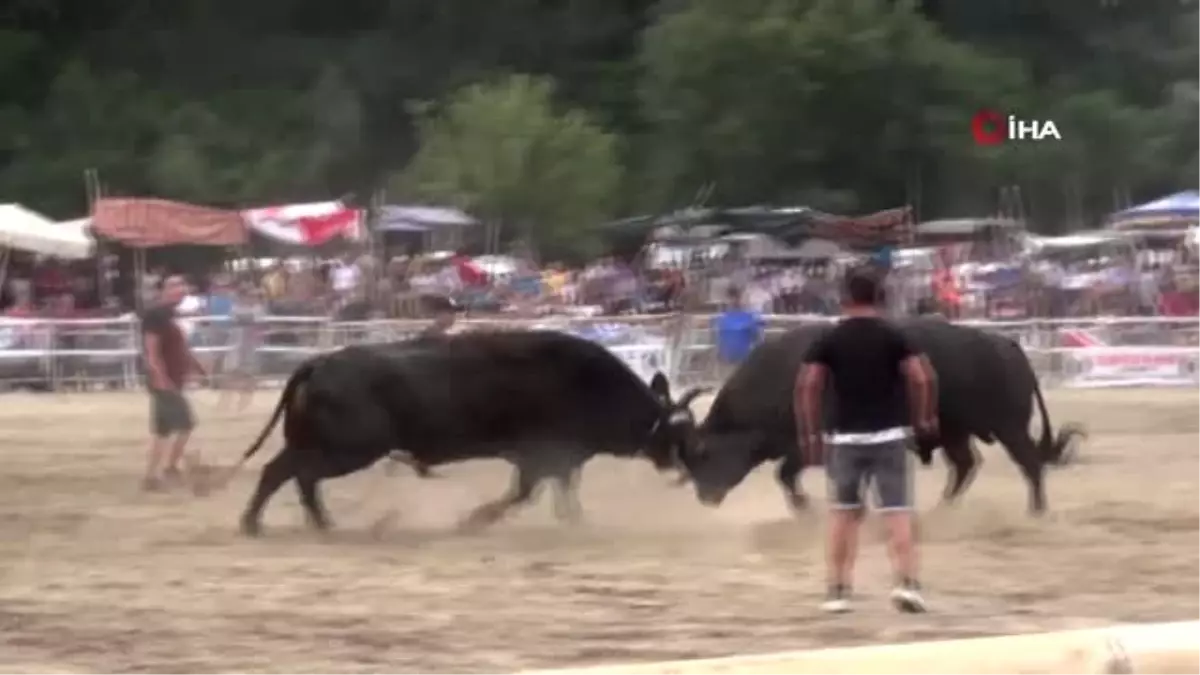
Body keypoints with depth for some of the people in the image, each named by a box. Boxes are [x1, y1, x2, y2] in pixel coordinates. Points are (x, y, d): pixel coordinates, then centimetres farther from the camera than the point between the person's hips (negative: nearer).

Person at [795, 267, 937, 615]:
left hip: (845, 437, 1)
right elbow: (921, 378, -11)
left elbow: (806, 385, -7)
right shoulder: (892, 335, -1)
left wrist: (810, 434, 0)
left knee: (844, 512, 14)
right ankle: (906, 583, -15)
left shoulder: (829, 340, 2)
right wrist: (925, 418, 4)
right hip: (888, 435, -1)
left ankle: (838, 589, 13)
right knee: (898, 512, 0)